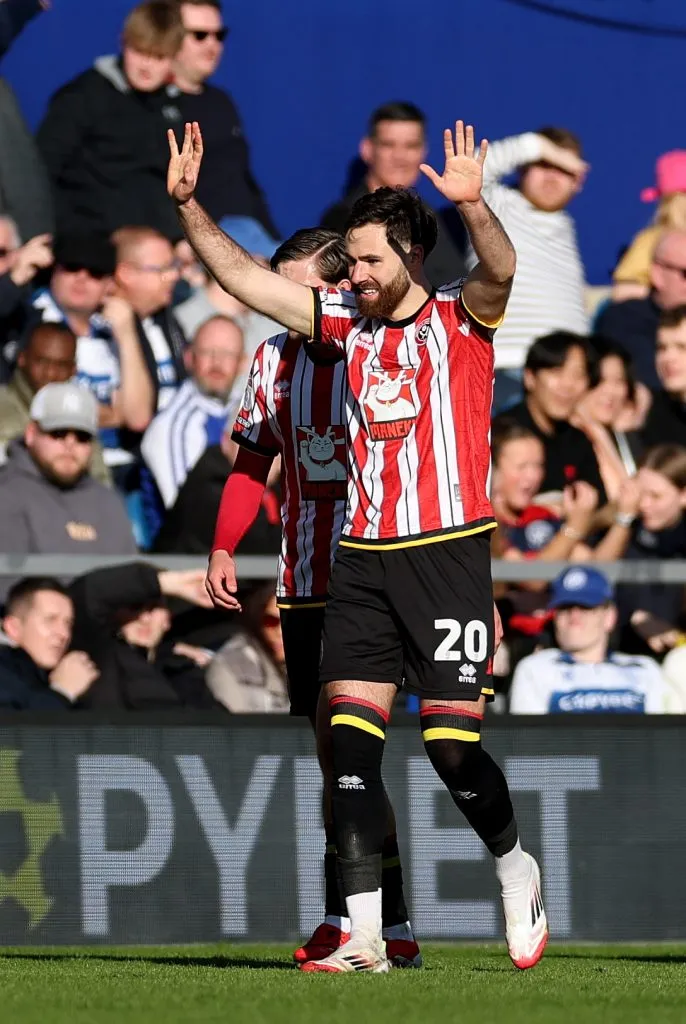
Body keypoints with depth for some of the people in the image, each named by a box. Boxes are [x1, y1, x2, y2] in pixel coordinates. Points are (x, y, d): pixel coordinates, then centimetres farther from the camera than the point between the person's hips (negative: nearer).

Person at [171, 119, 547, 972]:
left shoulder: (460, 319, -1)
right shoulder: (346, 321, 11)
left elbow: (499, 274, -23)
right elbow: (242, 277, 12)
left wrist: (472, 207, -41)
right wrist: (188, 205, 1)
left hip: (448, 551, -5)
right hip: (363, 557, 5)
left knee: (451, 744, -6)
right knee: (351, 737, -5)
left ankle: (515, 871, 23)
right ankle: (363, 934, -5)